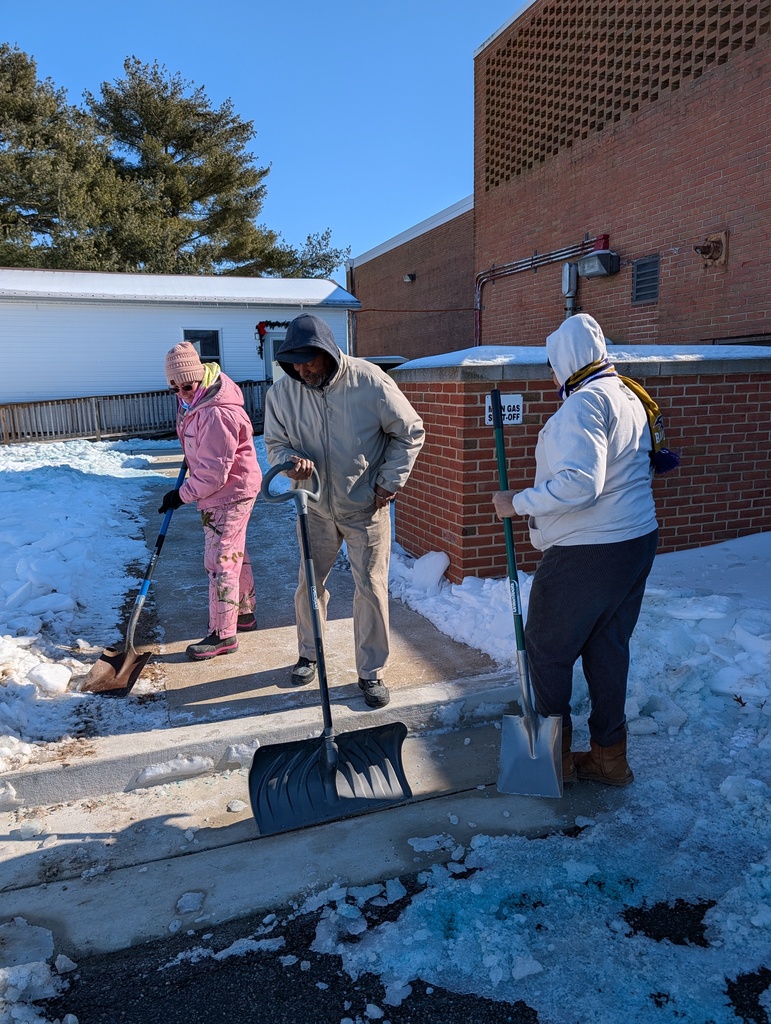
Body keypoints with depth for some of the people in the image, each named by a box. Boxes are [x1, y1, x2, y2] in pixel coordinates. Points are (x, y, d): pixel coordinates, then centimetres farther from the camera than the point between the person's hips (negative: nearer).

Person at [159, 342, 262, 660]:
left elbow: (213, 473, -27)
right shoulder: (193, 399, 3)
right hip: (220, 491, 10)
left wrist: (182, 495, -18)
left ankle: (223, 634, 4)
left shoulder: (217, 414, -29)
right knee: (235, 554, 20)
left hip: (229, 494, -10)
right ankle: (245, 611, 36)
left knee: (220, 562, -6)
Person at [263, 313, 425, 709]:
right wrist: (292, 460, -22)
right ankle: (308, 653, 38)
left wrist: (390, 481, -9)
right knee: (309, 584, 14)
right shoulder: (281, 393, -9)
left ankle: (371, 672, 18)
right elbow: (275, 443, 2)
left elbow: (410, 432, -7)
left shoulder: (369, 381, -18)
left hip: (366, 507, -3)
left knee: (371, 588, 2)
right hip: (316, 508, 3)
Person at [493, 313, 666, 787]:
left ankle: (555, 754, 21)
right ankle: (609, 756, 28)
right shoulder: (631, 396, 12)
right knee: (609, 648, 17)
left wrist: (518, 503, -18)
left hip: (586, 553, -9)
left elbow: (579, 485, -29)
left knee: (548, 648, 8)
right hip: (638, 539, 9)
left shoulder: (585, 402, -19)